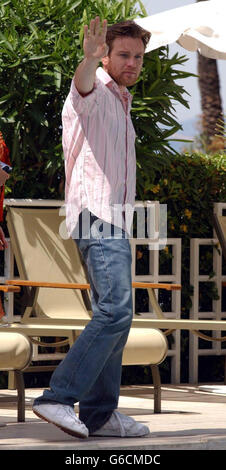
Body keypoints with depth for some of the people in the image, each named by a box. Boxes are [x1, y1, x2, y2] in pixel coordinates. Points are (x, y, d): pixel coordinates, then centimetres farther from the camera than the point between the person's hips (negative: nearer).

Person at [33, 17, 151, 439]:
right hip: (95, 213, -10)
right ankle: (58, 398, -24)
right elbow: (82, 85, -31)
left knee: (113, 315, 7)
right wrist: (90, 58, -53)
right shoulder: (95, 91, -5)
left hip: (113, 219, 10)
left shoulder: (120, 103, 25)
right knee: (115, 310, -21)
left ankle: (100, 413, 9)